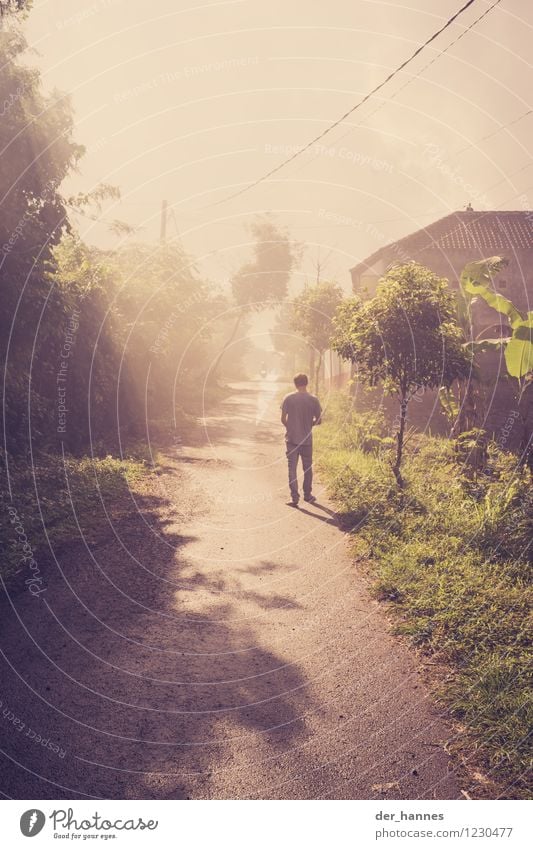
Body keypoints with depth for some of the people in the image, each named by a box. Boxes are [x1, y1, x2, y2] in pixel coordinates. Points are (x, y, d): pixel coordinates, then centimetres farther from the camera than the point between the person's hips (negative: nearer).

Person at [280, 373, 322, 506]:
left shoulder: (288, 398, -6)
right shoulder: (313, 400, -5)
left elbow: (283, 419, -5)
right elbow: (318, 420, -1)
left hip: (291, 439, -1)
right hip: (307, 439, 1)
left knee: (292, 468, 4)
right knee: (308, 468, 15)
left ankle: (294, 497, 1)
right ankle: (307, 495, 25)